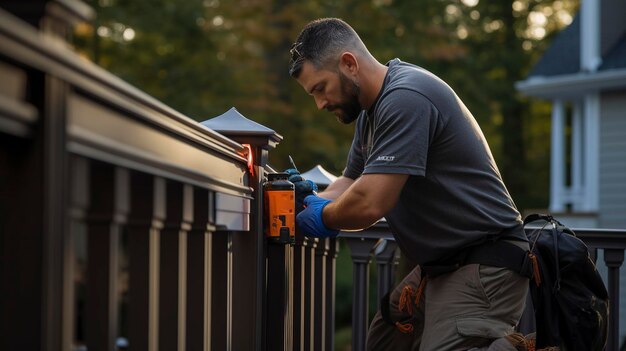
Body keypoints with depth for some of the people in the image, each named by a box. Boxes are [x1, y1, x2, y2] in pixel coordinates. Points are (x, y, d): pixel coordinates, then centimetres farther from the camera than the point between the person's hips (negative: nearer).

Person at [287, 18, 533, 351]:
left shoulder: (406, 98, -20)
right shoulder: (372, 111, 14)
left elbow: (370, 203, -26)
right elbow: (351, 183, 21)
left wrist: (323, 217, -7)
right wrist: (312, 200, 0)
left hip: (483, 265, -11)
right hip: (440, 266, 11)